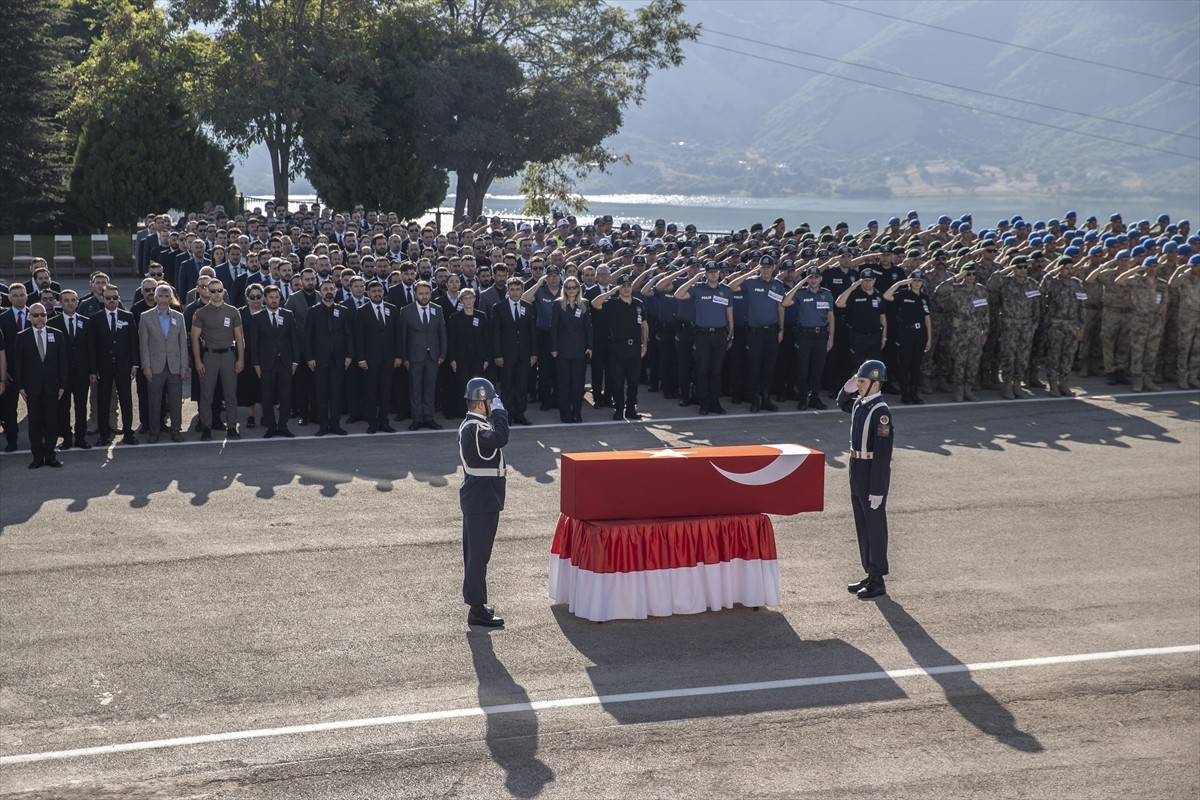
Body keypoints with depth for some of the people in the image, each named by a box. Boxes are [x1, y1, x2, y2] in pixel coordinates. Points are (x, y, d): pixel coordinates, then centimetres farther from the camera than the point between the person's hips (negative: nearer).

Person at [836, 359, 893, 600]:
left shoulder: (880, 411, -20)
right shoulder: (859, 402, 5)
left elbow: (883, 453, -22)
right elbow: (842, 403, 30)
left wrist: (877, 490, -22)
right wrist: (848, 388, 6)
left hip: (873, 475, -9)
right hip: (858, 473, 9)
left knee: (875, 526, 1)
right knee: (863, 525, 15)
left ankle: (878, 581, 11)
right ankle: (870, 574, 26)